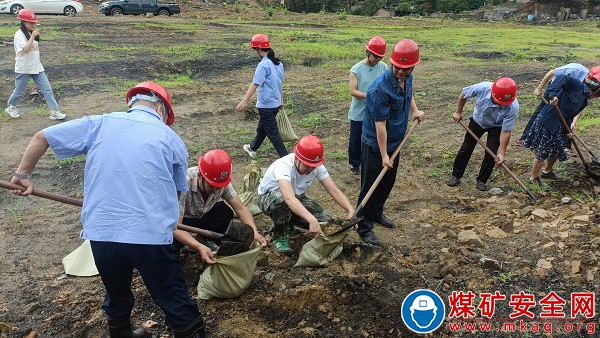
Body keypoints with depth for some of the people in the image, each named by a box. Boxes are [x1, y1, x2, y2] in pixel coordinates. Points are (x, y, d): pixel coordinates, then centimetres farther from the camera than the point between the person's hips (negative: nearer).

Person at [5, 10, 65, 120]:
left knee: (47, 89, -2)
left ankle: (55, 112, -1)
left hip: (37, 67, 6)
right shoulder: (19, 34, -14)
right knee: (20, 90, 9)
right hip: (23, 69, -6)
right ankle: (11, 107, 34)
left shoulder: (32, 33, 10)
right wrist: (32, 36, -29)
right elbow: (25, 49, -28)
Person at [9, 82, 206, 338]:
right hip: (151, 236, -3)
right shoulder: (172, 139, 5)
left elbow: (41, 138, 13)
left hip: (101, 233, 3)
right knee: (174, 300, 12)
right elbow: (177, 191, 15)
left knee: (117, 296, 27)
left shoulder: (99, 124, 8)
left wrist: (24, 175, 26)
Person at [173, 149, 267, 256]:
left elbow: (240, 208, -17)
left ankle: (204, 241, 0)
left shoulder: (222, 182, -23)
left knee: (226, 212, -24)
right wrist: (200, 248, -53)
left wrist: (254, 232, -34)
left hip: (201, 216, 4)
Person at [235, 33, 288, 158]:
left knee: (272, 132, -1)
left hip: (266, 105, -9)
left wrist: (244, 101, -33)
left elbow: (255, 84, -29)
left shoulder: (263, 65, -20)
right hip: (276, 103, 9)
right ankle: (252, 148, 45)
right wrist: (280, 99, 30)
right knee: (261, 127, 26)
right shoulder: (278, 63, 7)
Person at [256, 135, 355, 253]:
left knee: (324, 221, -15)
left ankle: (288, 221, 13)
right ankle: (280, 236, -13)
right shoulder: (283, 166, -37)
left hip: (297, 197, 5)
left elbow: (334, 191, -18)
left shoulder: (317, 166, -20)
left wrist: (351, 210, -34)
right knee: (281, 199, -42)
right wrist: (311, 220, -64)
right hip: (268, 198, -5)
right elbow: (289, 199, -52)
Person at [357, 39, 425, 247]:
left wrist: (414, 110, 9)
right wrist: (384, 155, -21)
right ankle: (364, 229, 15)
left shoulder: (407, 77, -3)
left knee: (388, 182, 23)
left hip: (395, 142, 8)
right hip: (375, 145, -8)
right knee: (370, 187, 2)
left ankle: (377, 213, 45)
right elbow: (380, 124, -25)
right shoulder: (380, 88, -29)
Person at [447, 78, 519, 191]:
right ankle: (456, 176, 20)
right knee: (466, 148, 6)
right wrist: (458, 112, -5)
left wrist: (502, 153, -28)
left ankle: (482, 180, 10)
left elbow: (506, 131, -29)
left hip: (496, 127, -1)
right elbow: (463, 94, -14)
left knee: (491, 153, -10)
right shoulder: (482, 88, -36)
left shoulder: (513, 107, -37)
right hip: (477, 121, 2)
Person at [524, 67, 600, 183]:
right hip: (546, 122, -9)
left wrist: (567, 131, 7)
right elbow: (562, 79, -29)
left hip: (557, 127, 9)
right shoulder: (577, 86, -13)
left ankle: (547, 171, 44)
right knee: (541, 153, 0)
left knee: (556, 151, 20)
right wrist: (553, 94, -42)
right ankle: (533, 177, 16)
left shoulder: (584, 102, 14)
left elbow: (568, 116, 16)